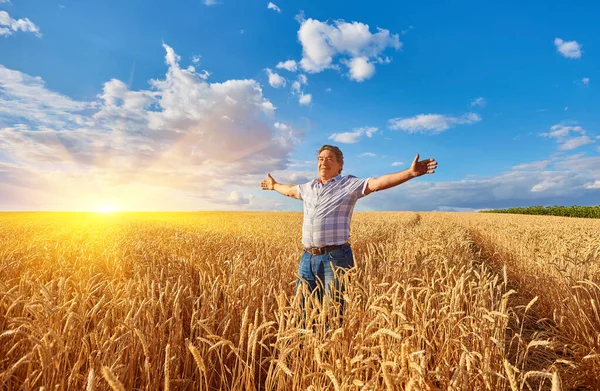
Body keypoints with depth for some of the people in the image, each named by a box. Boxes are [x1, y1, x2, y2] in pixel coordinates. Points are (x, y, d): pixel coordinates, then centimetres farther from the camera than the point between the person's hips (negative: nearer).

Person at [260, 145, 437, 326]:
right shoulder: (308, 187, 17)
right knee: (300, 309, 14)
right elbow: (290, 190, 35)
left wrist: (410, 172, -25)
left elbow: (379, 182, -13)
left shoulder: (350, 184, 0)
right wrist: (274, 185, 51)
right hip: (307, 257, 6)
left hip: (335, 257, -5)